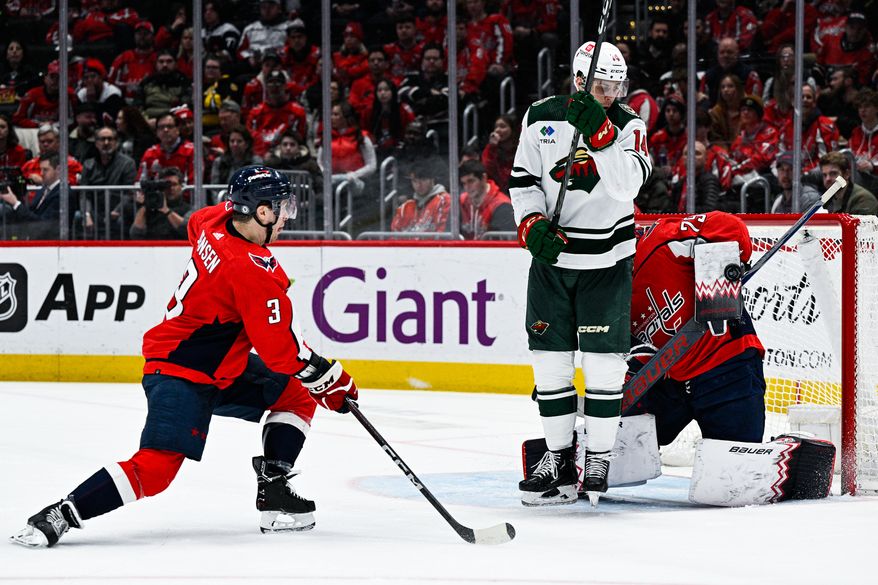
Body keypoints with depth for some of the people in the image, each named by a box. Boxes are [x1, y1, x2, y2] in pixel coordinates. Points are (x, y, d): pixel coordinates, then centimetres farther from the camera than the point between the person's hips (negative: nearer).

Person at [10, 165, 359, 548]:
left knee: (295, 396, 12)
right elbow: (280, 349, -22)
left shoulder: (215, 220, -4)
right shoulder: (254, 273, -28)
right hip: (181, 376, -10)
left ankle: (273, 493, 9)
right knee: (157, 466, -19)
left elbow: (196, 223, 25)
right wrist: (330, 379, -9)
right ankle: (58, 516, -18)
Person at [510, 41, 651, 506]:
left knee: (603, 361, -3)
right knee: (550, 360, 4)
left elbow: (627, 185, -24)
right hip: (551, 257, 2)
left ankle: (599, 462, 8)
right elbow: (523, 182, 4)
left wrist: (598, 133, -34)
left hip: (607, 261, -2)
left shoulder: (627, 125, -8)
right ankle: (558, 460, 14)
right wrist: (533, 225, -13)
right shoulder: (541, 118, -2)